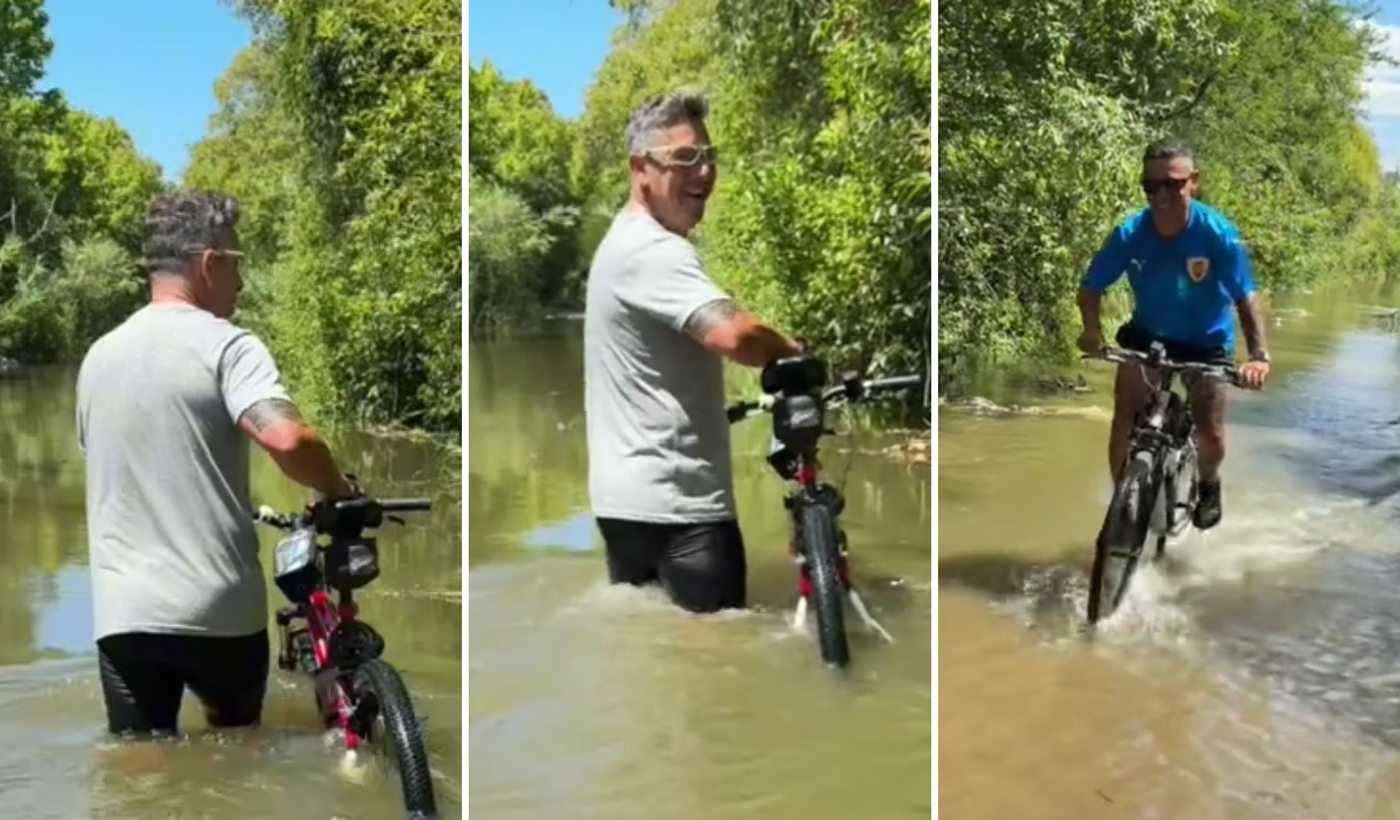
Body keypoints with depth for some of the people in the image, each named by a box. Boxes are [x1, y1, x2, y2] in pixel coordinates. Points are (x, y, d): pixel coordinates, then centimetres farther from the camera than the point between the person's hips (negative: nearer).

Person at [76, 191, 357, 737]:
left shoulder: (99, 355, 13)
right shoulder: (225, 345, -9)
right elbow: (287, 440, -27)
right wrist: (339, 490, -7)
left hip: (123, 612, 4)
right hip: (217, 608, -4)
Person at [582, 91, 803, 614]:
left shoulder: (626, 242, 18)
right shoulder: (653, 252, -18)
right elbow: (734, 335, -32)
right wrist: (801, 357, -13)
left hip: (628, 496, 11)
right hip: (675, 500, -11)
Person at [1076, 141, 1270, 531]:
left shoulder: (1219, 234, -27)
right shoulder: (1129, 235, -22)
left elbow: (1246, 298, -29)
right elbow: (1091, 287, -13)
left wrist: (1259, 355, -43)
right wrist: (1092, 328, -33)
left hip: (1206, 340, -1)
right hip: (1146, 334, 1)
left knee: (1211, 436, -5)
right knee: (1124, 423, -14)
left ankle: (1207, 482, 30)